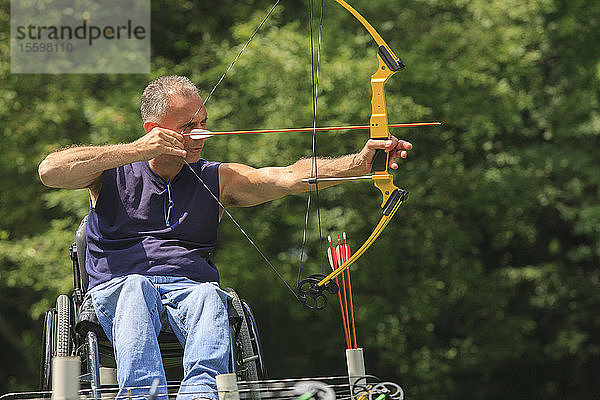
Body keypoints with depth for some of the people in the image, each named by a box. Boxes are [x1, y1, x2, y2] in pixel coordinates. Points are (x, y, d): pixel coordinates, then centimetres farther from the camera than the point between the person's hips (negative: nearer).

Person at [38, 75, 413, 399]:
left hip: (190, 287, 2)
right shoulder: (113, 173, 12)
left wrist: (360, 162, -13)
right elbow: (51, 171, -7)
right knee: (136, 287, -36)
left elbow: (290, 177, 4)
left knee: (207, 295, -33)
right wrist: (135, 150, -13)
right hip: (116, 290, -2)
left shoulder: (219, 179, 18)